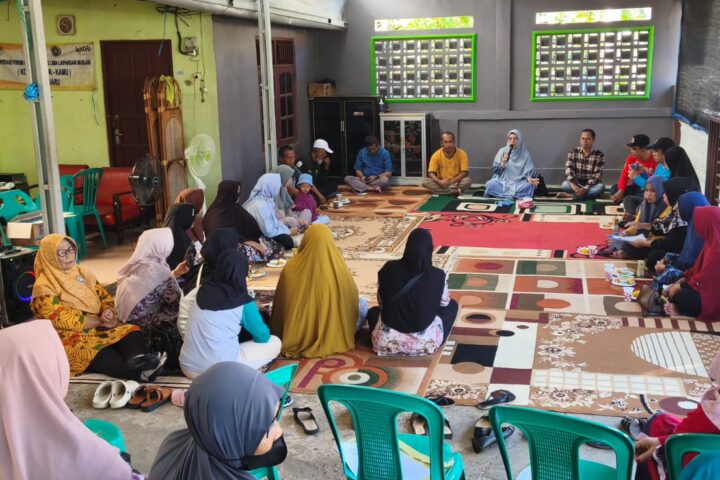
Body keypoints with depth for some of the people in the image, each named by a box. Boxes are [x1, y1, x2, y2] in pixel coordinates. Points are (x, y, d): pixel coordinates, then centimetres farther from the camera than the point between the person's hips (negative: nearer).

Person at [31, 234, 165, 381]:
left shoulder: (83, 273, 15)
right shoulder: (44, 287, -6)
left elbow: (104, 296, 15)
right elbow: (61, 320, -14)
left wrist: (108, 311, -10)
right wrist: (100, 321, -15)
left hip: (98, 327, 6)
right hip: (71, 338, -6)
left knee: (131, 331, -24)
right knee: (100, 351, -38)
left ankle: (138, 360, -57)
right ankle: (140, 372, -61)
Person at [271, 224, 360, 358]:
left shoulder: (291, 268, -17)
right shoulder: (340, 269, -18)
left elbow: (280, 306, -4)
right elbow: (353, 300, -2)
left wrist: (277, 334, 15)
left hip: (297, 339, 1)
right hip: (334, 338, -1)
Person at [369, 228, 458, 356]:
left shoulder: (388, 269, -9)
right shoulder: (438, 275, -13)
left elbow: (381, 302, 4)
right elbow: (444, 303, 6)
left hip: (388, 341, 2)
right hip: (426, 341, -2)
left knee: (373, 312, 35)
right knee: (452, 305, 22)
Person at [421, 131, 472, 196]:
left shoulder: (462, 154, -11)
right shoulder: (436, 155, -9)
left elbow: (464, 172, -14)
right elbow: (431, 173, -12)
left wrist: (451, 182, -27)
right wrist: (440, 182, -32)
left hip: (456, 183, -1)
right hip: (441, 183, 1)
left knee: (468, 180, -32)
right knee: (425, 182, -27)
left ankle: (441, 191, -25)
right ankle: (455, 191, -28)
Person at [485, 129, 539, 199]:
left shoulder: (525, 154, 4)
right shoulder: (502, 151, 5)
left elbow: (528, 171, 1)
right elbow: (495, 170, 3)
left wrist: (529, 178, -22)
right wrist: (503, 163, -18)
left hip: (519, 183, 0)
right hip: (503, 181, 0)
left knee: (529, 186, -32)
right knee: (491, 184, -31)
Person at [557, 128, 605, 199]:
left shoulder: (599, 155, -6)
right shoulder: (573, 152, -1)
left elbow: (597, 175, -14)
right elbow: (568, 169, -12)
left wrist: (586, 188, -30)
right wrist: (573, 185, -30)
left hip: (591, 184, 0)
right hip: (576, 183, 0)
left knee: (601, 187, -34)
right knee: (565, 185, -30)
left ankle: (569, 195, -35)